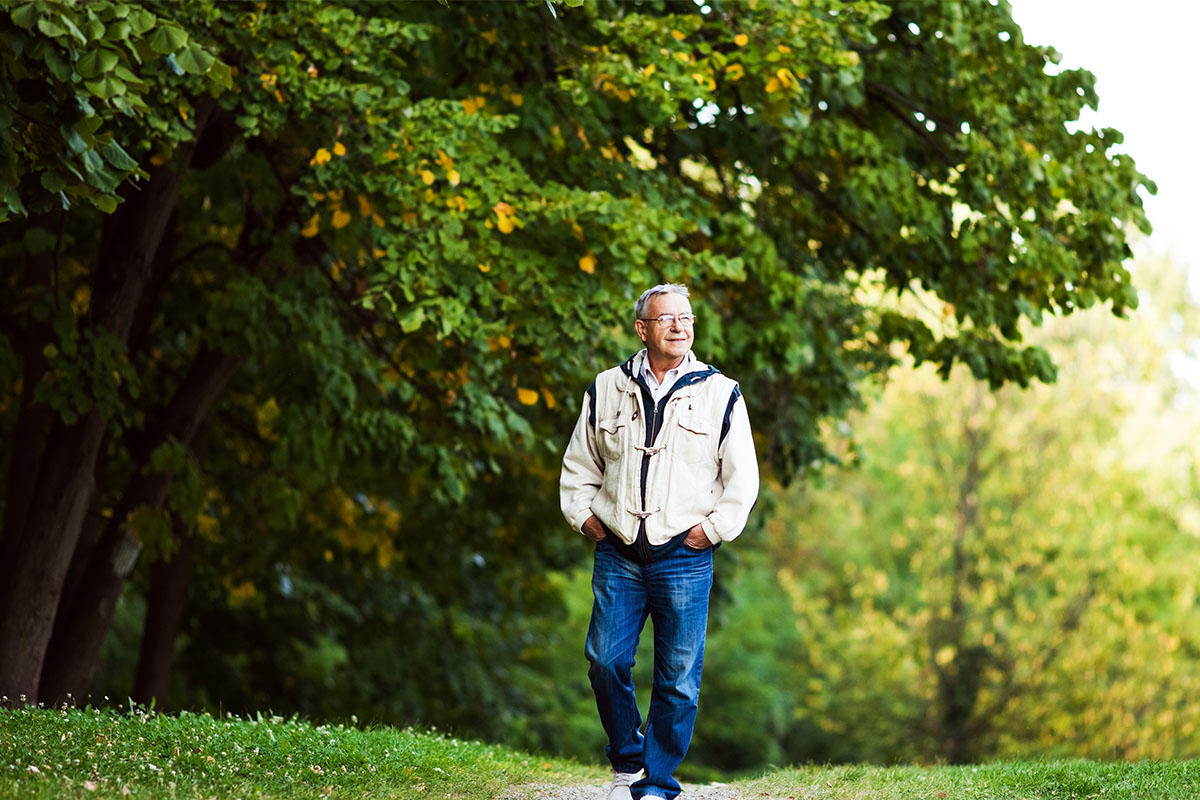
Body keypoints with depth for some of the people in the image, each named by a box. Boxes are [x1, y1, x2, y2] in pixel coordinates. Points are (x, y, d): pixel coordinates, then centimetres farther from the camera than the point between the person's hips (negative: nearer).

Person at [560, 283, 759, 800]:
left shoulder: (720, 394, 3)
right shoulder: (607, 390, 8)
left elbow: (742, 480, 5)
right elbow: (579, 464, 19)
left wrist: (712, 528, -2)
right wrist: (583, 514, 7)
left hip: (685, 559, -1)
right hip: (617, 555, 2)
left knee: (678, 679, -1)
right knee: (605, 662, -3)